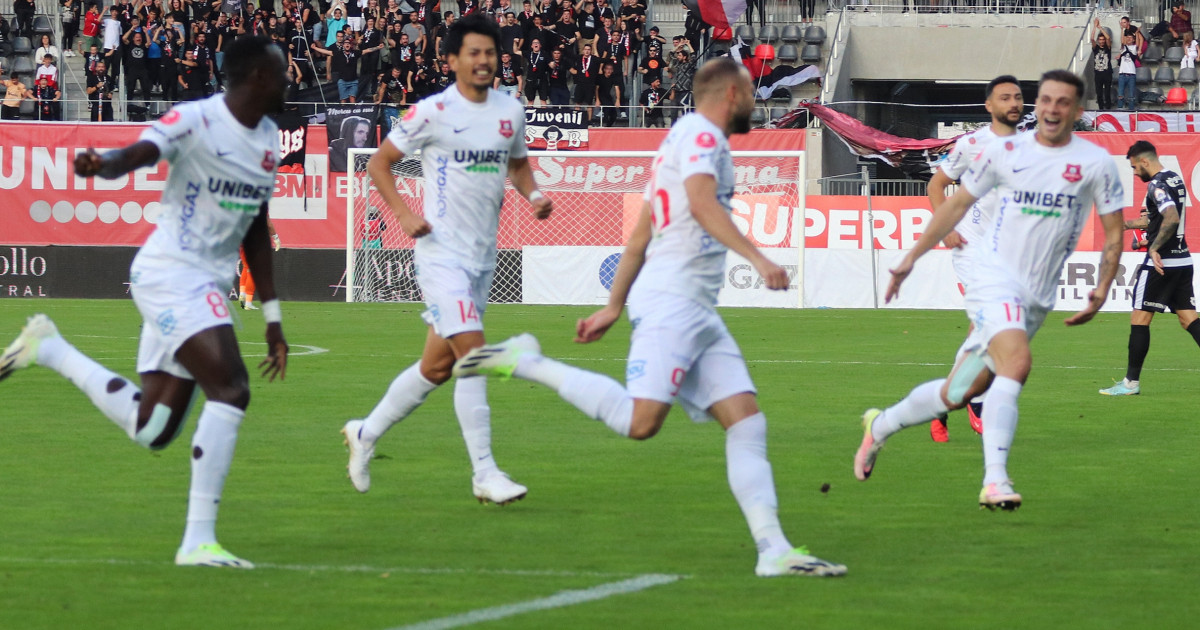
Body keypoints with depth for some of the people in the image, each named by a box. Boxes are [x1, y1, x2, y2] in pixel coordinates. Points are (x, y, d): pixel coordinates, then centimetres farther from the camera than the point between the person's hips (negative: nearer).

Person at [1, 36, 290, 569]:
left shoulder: (269, 141, 13)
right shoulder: (195, 121, -13)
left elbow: (256, 231, 21)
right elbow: (138, 154, -29)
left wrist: (272, 318, 21)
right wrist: (101, 164, -54)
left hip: (210, 285, 8)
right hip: (169, 273, -8)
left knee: (151, 431, 7)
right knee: (230, 389, -22)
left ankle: (48, 349, 25)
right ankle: (198, 541, -20)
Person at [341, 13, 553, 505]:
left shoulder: (510, 111, 9)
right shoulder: (432, 112, -8)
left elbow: (518, 165, 25)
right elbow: (379, 162, 0)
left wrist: (533, 194, 3)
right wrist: (404, 215, -13)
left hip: (483, 256, 7)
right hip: (443, 254, -7)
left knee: (437, 365, 12)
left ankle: (366, 434, 31)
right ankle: (484, 474, -13)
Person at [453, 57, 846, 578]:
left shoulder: (682, 141, 26)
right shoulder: (702, 135, -3)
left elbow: (639, 236, 27)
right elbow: (701, 203, -23)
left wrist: (614, 307, 28)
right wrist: (757, 258, -31)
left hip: (699, 312, 10)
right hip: (671, 303, -10)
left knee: (747, 422, -1)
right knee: (640, 421, -22)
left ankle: (773, 550, -8)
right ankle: (527, 363, -9)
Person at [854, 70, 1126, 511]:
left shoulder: (1095, 162, 0)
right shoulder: (1005, 153, 1)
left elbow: (1113, 231, 7)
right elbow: (958, 203, 13)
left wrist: (1102, 289, -8)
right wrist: (911, 258, 15)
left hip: (1037, 299, 3)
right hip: (995, 278, -3)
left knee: (958, 394, 8)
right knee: (1016, 362, -30)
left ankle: (879, 426, 33)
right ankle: (995, 482, -33)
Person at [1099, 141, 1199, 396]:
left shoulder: (1157, 185, -14)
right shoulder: (1175, 179, 15)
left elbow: (1171, 219, -29)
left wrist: (1155, 249, -26)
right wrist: (1125, 224, 32)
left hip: (1160, 263, -9)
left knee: (1139, 318, -1)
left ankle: (1131, 382, 2)